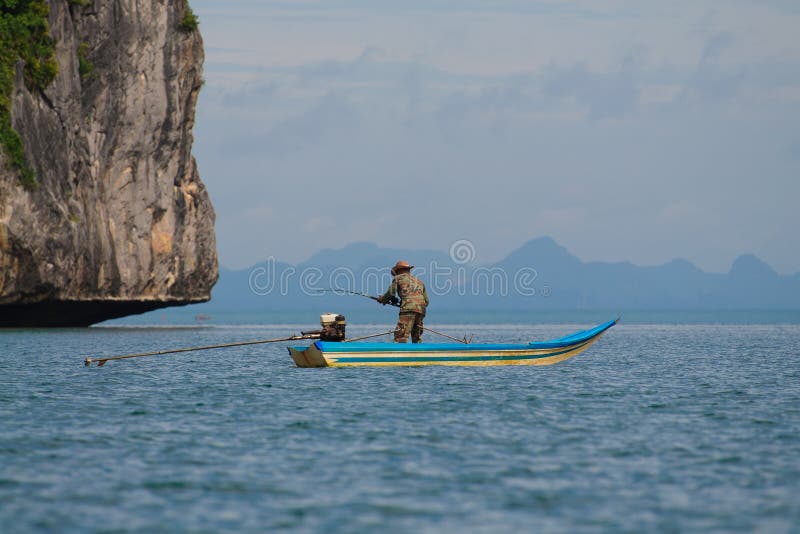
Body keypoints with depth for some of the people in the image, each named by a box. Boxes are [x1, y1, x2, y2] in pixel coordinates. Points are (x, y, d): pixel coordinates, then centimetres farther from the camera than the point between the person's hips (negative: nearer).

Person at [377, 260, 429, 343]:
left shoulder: (399, 278, 14)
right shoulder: (419, 281, 30)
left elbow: (391, 293, 7)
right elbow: (426, 301, 27)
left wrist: (382, 299, 25)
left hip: (408, 309, -6)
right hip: (421, 310, 6)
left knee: (401, 336, -13)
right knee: (416, 338, 16)